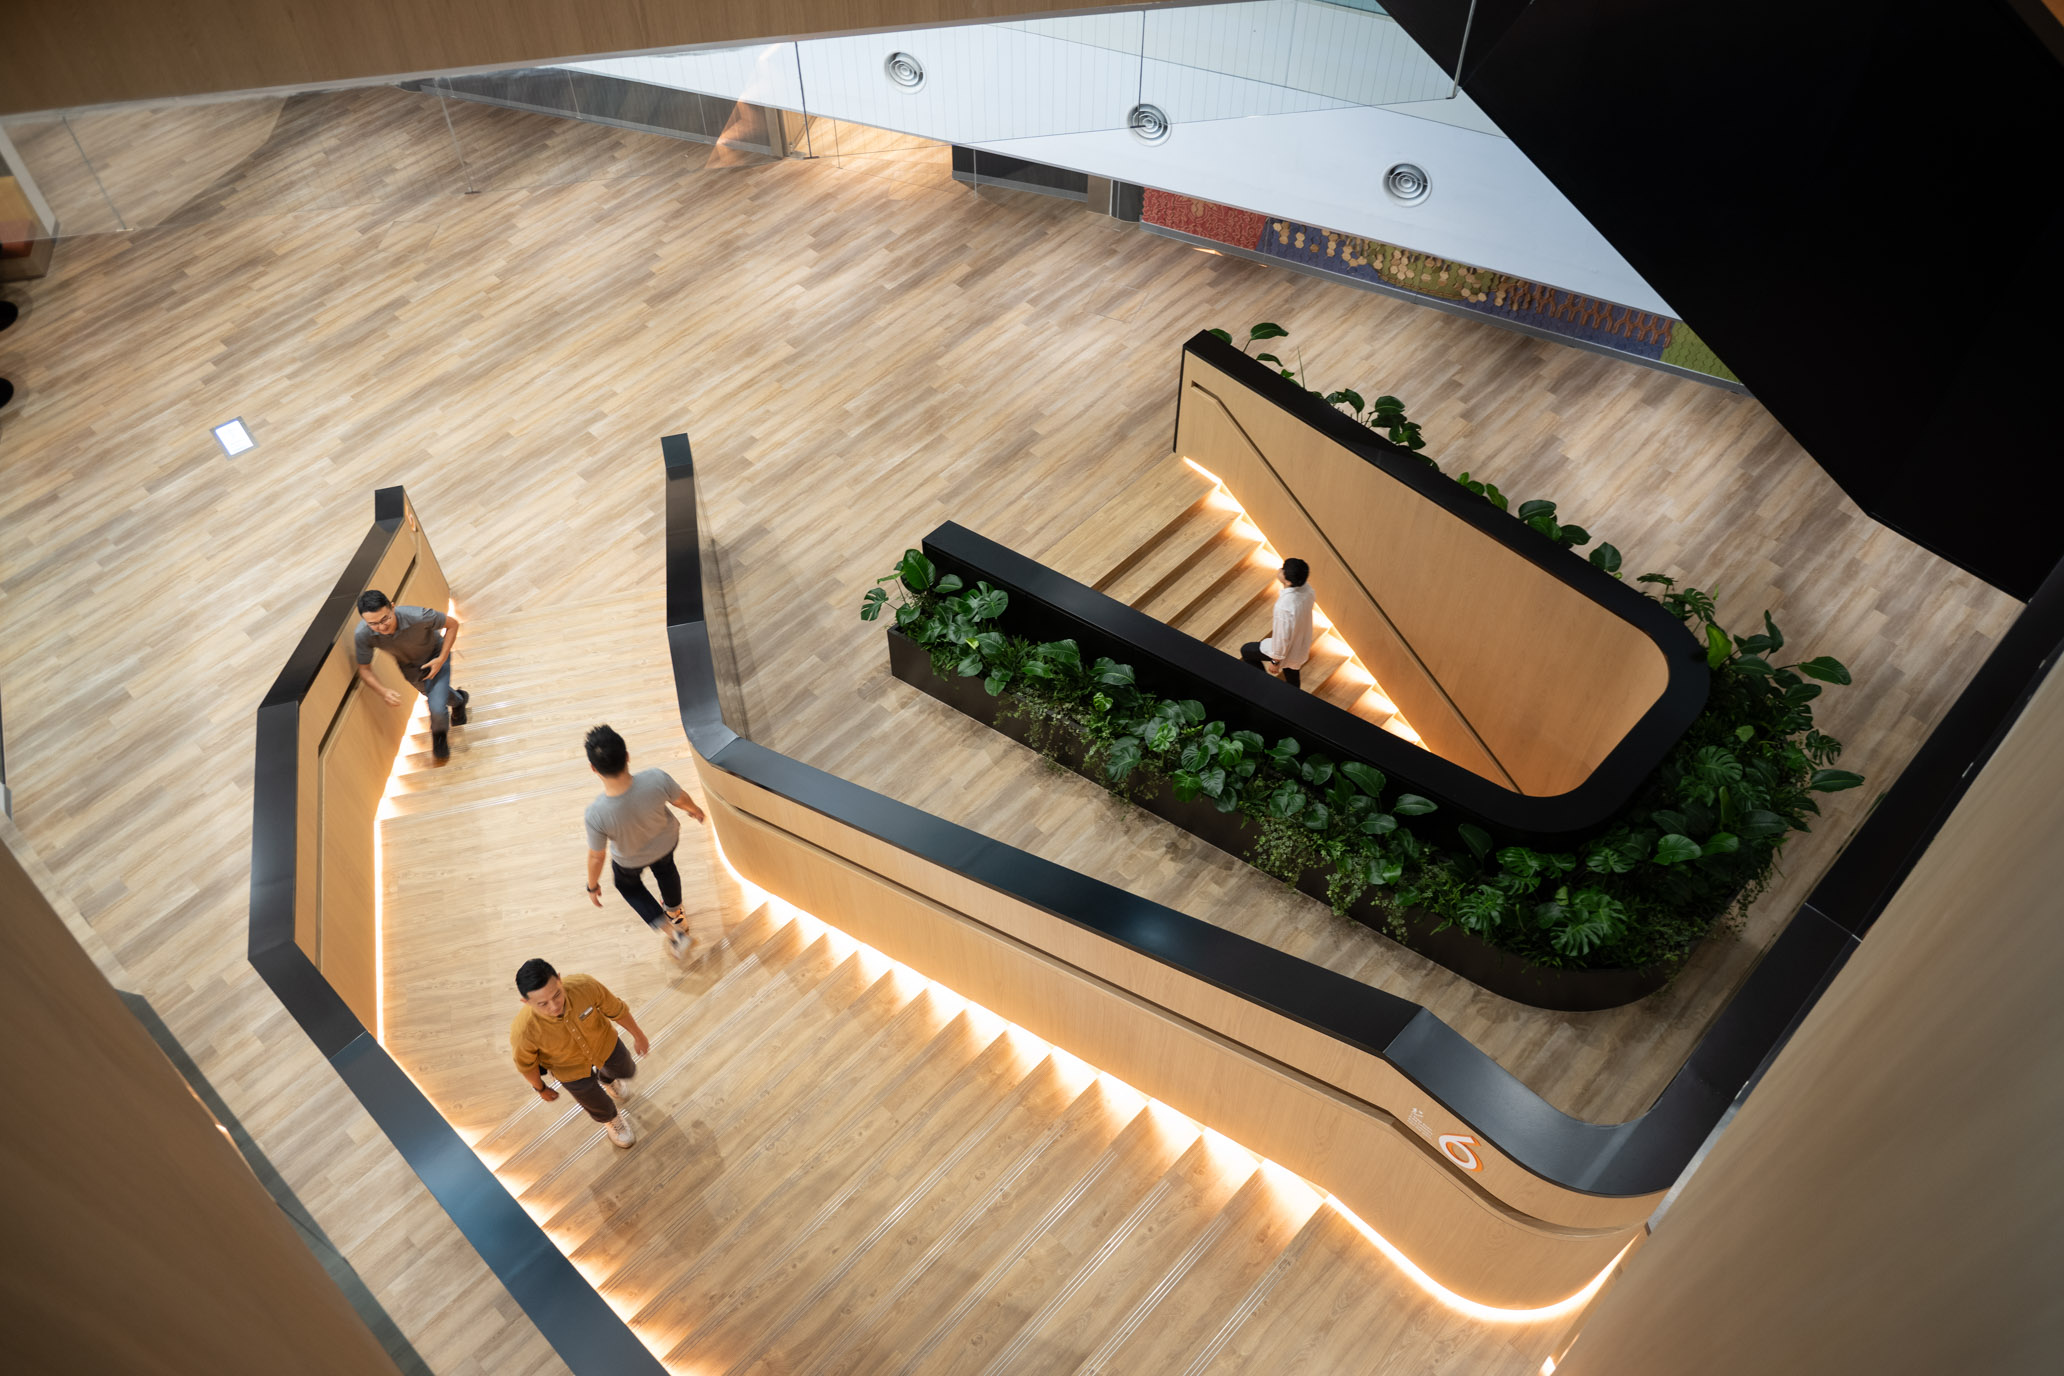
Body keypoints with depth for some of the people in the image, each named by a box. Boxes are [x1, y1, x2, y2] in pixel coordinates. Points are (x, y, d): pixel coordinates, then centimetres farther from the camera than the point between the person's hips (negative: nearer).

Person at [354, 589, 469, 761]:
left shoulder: (418, 616, -42)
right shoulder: (362, 635, -35)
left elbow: (452, 624, -23)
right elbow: (364, 670, -19)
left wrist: (442, 659, -27)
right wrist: (384, 691, -36)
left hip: (435, 657, -3)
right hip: (409, 667, 3)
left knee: (437, 707, -17)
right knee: (434, 694, 28)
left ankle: (440, 736, 18)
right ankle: (459, 699, 64)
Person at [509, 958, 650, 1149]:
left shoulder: (584, 985, -42)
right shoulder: (523, 1031, -43)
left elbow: (617, 1009, -19)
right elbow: (526, 1064, -18)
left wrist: (638, 1035, -2)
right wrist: (541, 1088, 2)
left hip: (604, 1043, 2)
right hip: (570, 1068, -2)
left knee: (626, 1071, 32)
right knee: (600, 1107, 23)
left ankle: (606, 1078, 69)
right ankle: (610, 1118, 61)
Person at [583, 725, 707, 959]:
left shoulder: (596, 814, -43)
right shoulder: (657, 779, -41)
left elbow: (597, 857, -24)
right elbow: (681, 800, -17)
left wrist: (593, 886, -2)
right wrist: (695, 810, 8)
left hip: (630, 859, -2)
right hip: (666, 840, 2)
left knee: (628, 883, 34)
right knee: (665, 869, 36)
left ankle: (671, 932, 30)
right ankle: (675, 914, 63)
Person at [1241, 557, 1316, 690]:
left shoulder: (1284, 606, -43)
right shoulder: (1306, 588, -19)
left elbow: (1282, 638, -30)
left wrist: (1275, 661, -11)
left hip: (1287, 650, -7)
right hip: (1301, 646, 7)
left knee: (1246, 650, 15)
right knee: (1292, 680, 31)